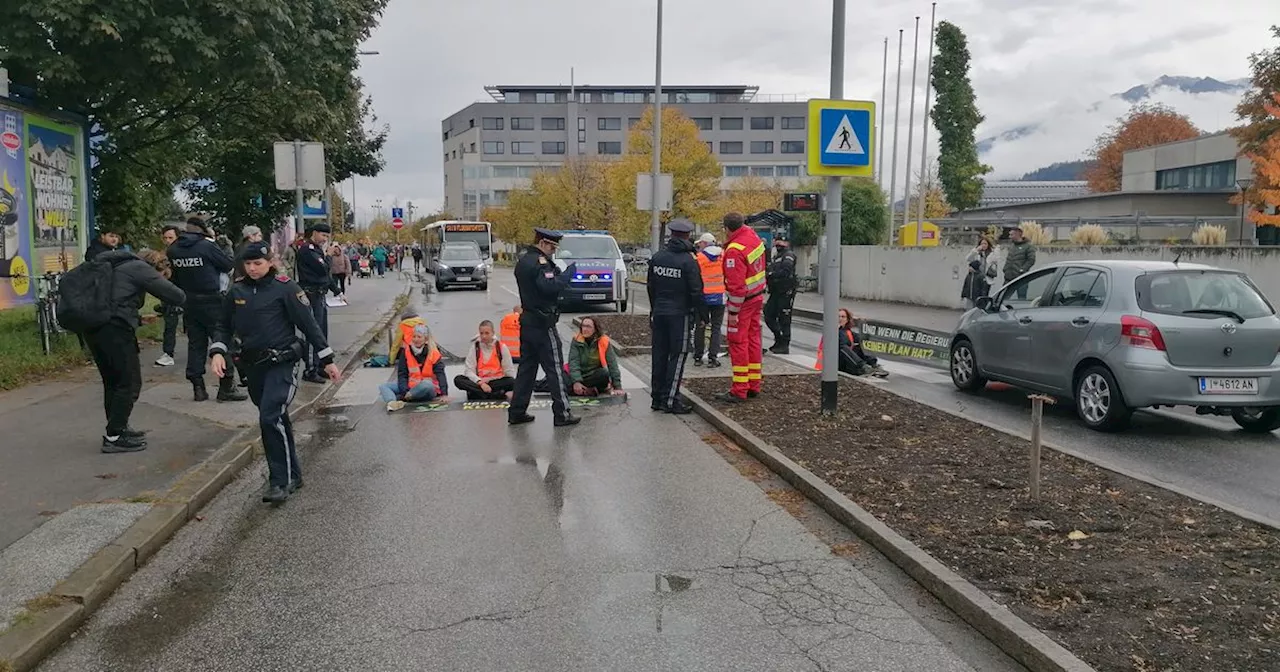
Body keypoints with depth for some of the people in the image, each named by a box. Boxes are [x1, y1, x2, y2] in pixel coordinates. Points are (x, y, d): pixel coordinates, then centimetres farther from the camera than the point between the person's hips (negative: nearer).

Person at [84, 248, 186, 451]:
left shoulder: (117, 266, 24)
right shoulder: (140, 268, -2)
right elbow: (178, 297, -7)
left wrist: (139, 319, 25)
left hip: (92, 327, 9)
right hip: (115, 329, -9)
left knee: (112, 381, 20)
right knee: (130, 383, 0)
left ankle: (117, 428, 29)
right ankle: (114, 437, 2)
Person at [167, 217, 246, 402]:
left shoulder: (173, 250, 3)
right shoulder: (207, 246, -14)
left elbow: (175, 275, 9)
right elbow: (229, 265, -5)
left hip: (188, 302, 6)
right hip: (211, 301, -6)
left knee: (195, 344, 10)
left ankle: (198, 387, 11)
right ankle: (226, 387, 0)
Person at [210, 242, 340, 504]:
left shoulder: (284, 287, -8)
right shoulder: (237, 290, 6)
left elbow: (308, 323, -7)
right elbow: (224, 325, 15)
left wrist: (327, 360, -6)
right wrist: (217, 352, -3)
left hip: (283, 363, -5)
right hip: (254, 365, 6)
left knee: (271, 418, -17)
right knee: (278, 421, 13)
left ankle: (280, 481, -9)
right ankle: (293, 475, 25)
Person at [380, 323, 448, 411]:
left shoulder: (434, 353, -6)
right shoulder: (406, 352, 1)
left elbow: (440, 374, -15)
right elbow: (402, 374, -3)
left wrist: (444, 394, -28)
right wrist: (405, 391, -20)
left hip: (428, 388, -4)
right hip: (410, 387, 4)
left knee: (426, 384, -38)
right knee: (383, 386, -13)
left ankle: (398, 398, -28)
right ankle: (392, 402, -45)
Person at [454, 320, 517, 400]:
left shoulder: (501, 347, 0)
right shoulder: (474, 347, 2)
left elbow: (510, 371, -1)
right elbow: (469, 371, -6)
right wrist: (481, 383, -23)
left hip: (497, 382, -2)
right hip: (478, 382, 2)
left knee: (511, 381, -31)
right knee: (458, 380, -26)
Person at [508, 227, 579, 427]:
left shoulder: (523, 261, 16)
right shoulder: (540, 261, -15)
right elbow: (550, 286, -28)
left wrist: (559, 273, 6)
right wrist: (569, 272, -17)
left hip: (527, 321, 9)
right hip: (543, 323, -9)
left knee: (526, 366, 13)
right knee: (555, 368, -2)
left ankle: (517, 412, 15)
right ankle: (562, 414, 2)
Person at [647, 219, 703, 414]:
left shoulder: (657, 257, 7)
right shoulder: (688, 261, -13)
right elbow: (696, 292, -13)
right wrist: (703, 313, -3)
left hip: (659, 312, 6)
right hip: (680, 314, -6)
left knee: (659, 355, 11)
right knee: (677, 356, -1)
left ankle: (657, 397, 17)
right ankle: (670, 399, -2)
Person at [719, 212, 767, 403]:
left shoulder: (735, 250, -23)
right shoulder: (753, 236, 2)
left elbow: (736, 285, -24)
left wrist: (733, 311, -19)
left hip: (743, 301, -9)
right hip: (757, 297, 9)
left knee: (738, 344, -3)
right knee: (753, 340, 15)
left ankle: (739, 390, 0)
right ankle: (753, 386, 22)